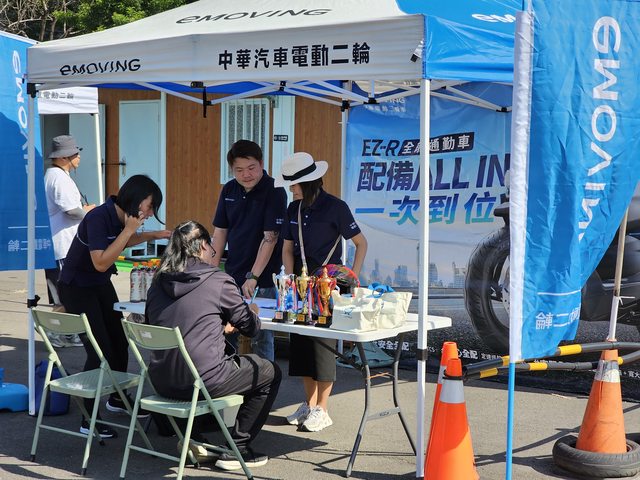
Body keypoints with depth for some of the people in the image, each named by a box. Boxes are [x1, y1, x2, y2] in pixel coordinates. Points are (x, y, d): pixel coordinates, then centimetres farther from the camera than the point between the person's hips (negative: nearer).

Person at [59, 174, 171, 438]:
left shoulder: (121, 217, -3)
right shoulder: (98, 218, -28)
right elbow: (101, 262, -33)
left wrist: (153, 235, 9)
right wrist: (128, 229, -31)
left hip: (101, 286, 9)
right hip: (77, 289, -8)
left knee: (119, 342, 13)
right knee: (100, 350, -13)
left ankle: (116, 398, 36)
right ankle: (88, 419, -3)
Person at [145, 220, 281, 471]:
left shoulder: (158, 282, 8)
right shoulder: (219, 281, -7)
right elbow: (250, 327, 4)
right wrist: (252, 312, 26)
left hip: (162, 382, 7)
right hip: (202, 381, -7)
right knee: (270, 373, 15)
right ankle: (237, 449, 13)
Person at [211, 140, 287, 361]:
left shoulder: (274, 192, -11)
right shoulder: (229, 190, 7)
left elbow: (270, 238, -16)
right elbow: (220, 232, 12)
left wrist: (253, 277, -20)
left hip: (263, 282, -6)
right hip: (232, 277, 6)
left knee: (260, 339, -2)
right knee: (228, 337, 10)